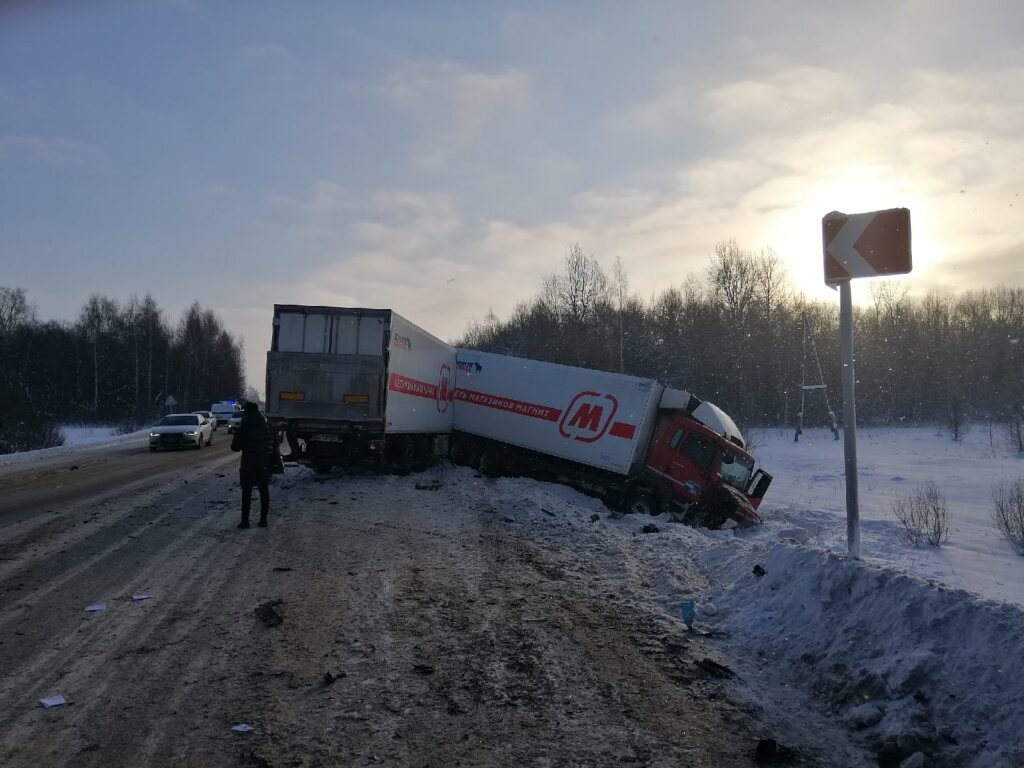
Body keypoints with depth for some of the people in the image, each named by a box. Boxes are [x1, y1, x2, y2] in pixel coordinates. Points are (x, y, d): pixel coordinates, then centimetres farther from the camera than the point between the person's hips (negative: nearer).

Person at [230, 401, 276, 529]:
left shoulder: (243, 428, -11)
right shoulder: (267, 427, 4)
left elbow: (235, 447, -7)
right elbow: (274, 447, 7)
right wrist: (272, 462, 15)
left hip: (248, 465, -4)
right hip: (265, 465, 4)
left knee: (246, 493, 4)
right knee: (264, 492, 10)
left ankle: (245, 520, 3)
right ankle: (263, 519, 13)